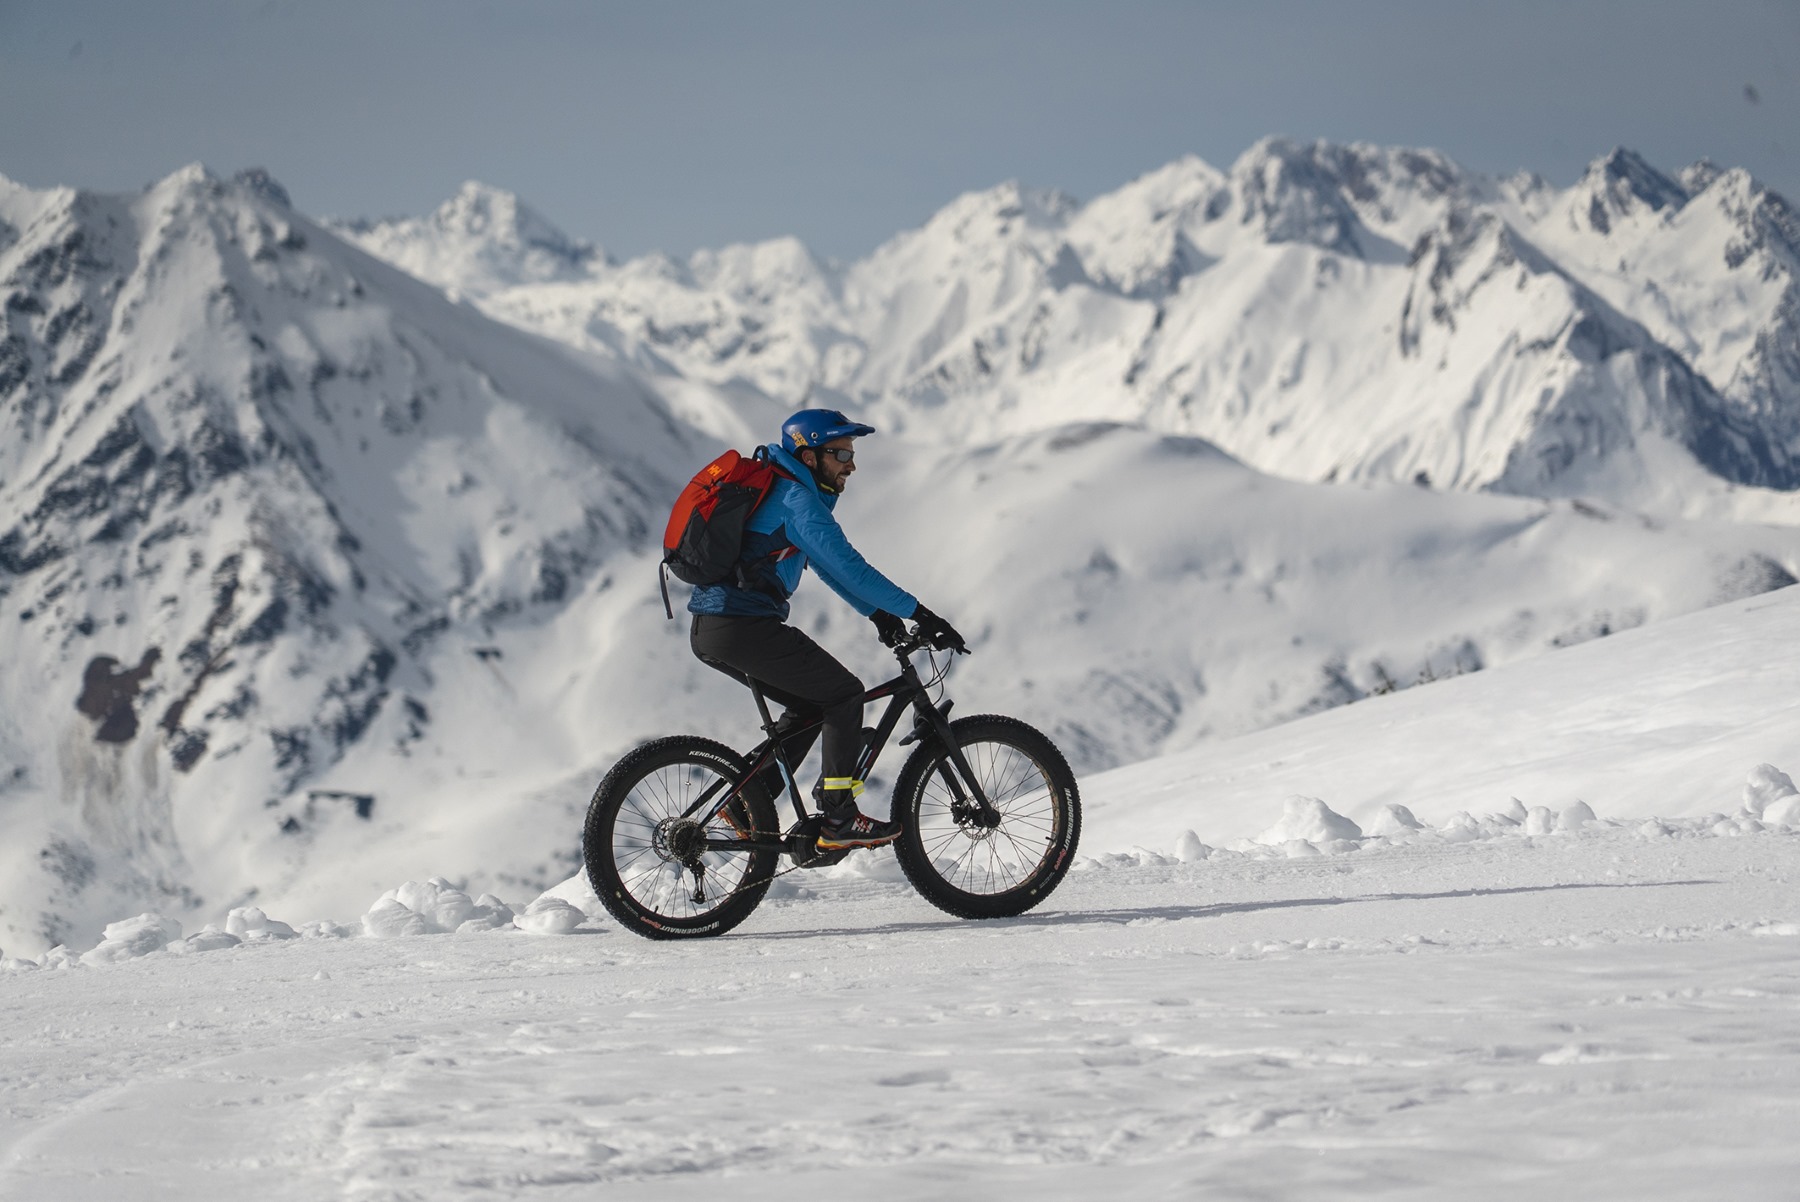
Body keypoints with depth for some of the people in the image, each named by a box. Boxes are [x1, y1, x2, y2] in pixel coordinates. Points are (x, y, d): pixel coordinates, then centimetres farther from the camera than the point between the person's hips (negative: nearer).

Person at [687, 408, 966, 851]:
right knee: (844, 693, 0)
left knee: (810, 703, 21)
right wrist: (920, 614, -18)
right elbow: (849, 568, -20)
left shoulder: (776, 490, 20)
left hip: (710, 631, 10)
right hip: (744, 627, -10)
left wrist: (877, 612, 21)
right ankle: (838, 819, -2)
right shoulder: (797, 500, -12)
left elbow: (828, 563, 28)